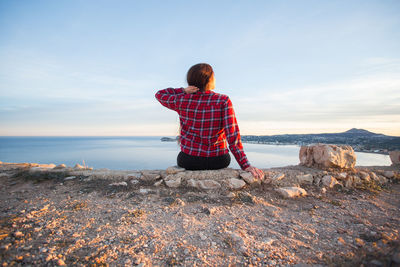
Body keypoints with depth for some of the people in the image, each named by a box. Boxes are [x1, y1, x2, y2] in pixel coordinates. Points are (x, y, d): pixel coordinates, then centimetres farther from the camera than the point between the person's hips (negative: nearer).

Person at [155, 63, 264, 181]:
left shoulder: (182, 100, -8)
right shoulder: (223, 101, -13)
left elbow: (160, 94, 12)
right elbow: (232, 135, -20)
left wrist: (183, 91, -3)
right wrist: (245, 165, -19)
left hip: (188, 161, 1)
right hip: (218, 161, 0)